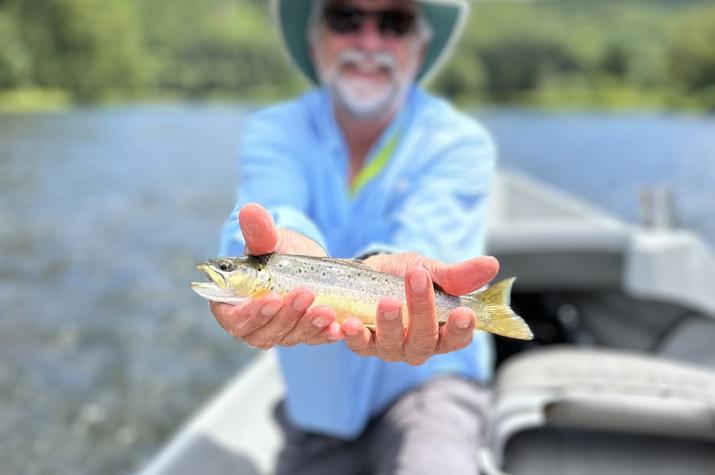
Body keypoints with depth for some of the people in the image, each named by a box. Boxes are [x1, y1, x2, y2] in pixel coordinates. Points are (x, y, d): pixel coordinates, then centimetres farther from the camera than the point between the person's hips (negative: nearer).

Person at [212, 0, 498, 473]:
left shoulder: (461, 143, -10)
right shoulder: (273, 131, -5)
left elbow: (425, 236, -30)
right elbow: (268, 208, -28)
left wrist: (387, 270, -54)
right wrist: (285, 251, -52)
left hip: (426, 379, -3)